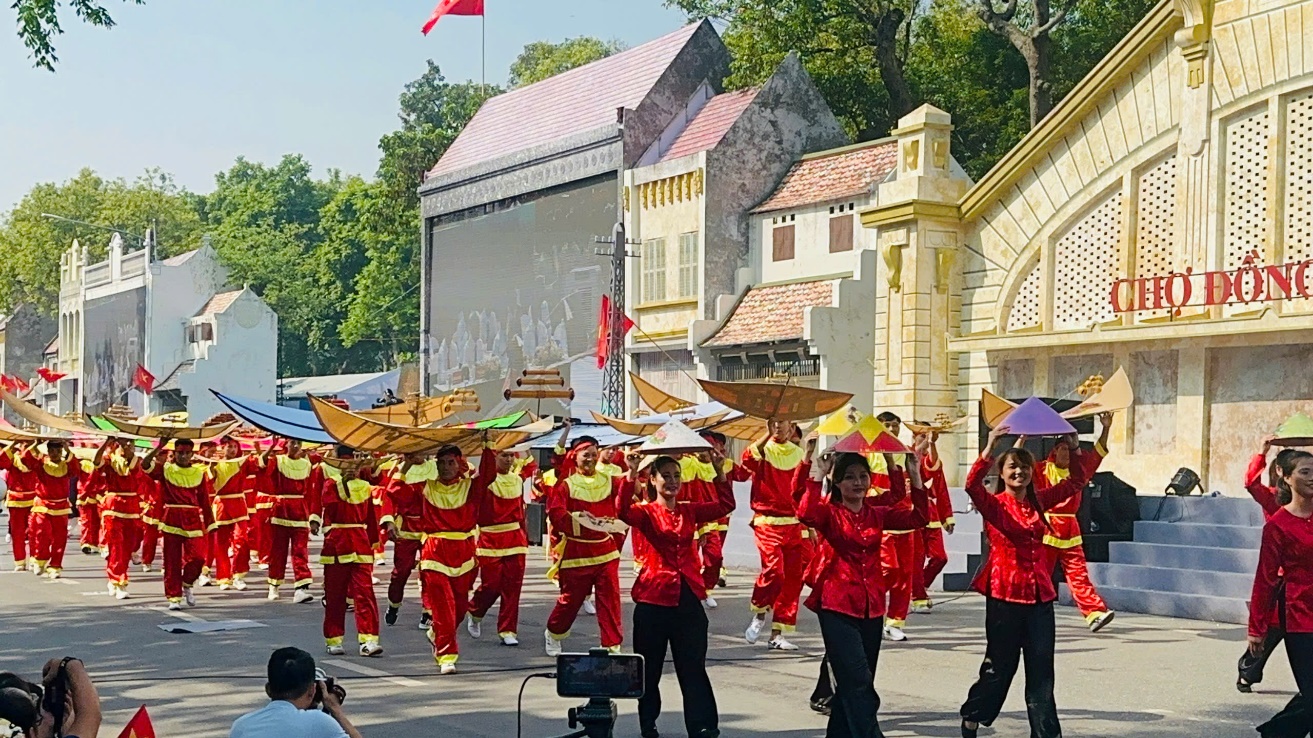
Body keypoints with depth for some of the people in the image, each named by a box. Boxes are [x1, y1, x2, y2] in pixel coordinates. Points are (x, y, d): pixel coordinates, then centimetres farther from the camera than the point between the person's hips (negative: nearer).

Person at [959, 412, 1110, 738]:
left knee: (1042, 671, 6)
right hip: (1005, 595, -4)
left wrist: (1075, 445, -1)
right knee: (999, 667, 6)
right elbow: (972, 484, -26)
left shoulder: (1039, 502, 8)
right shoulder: (994, 504, -5)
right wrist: (991, 446, -34)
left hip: (1039, 594, 4)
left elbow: (1077, 480, 10)